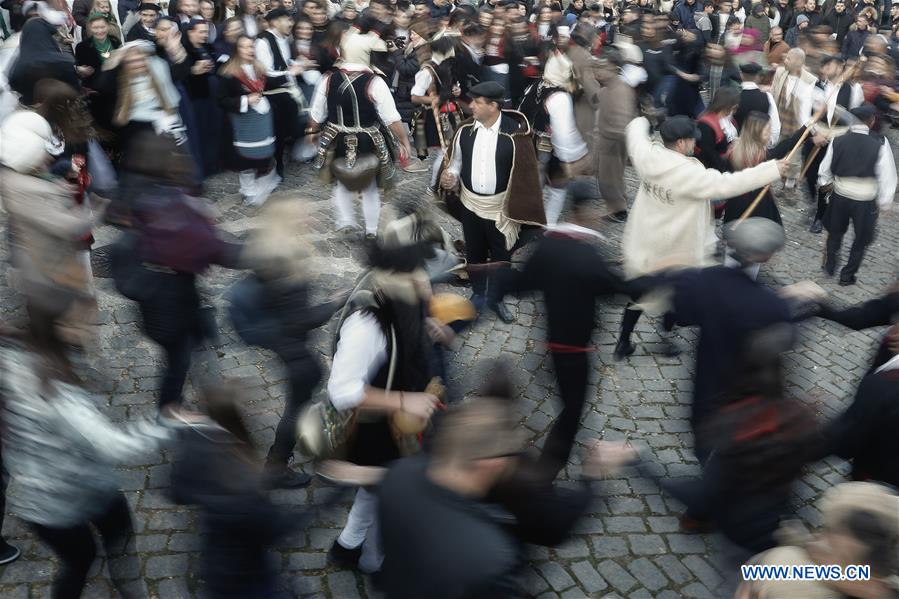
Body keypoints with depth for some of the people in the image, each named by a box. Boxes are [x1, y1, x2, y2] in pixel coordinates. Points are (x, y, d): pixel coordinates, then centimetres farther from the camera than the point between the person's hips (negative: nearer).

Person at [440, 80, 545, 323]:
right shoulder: (465, 130, -6)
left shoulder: (514, 133, -18)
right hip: (470, 205, 3)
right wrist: (450, 177, -13)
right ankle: (478, 294, 40)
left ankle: (497, 298, 35)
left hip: (500, 208, -3)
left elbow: (524, 173, -11)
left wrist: (517, 209, -13)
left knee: (501, 257, 13)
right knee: (474, 254, 18)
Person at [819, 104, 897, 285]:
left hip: (840, 195, 2)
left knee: (835, 231, 26)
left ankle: (829, 266, 37)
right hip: (866, 201, -2)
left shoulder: (837, 141, -9)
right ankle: (847, 275, 25)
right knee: (861, 238, 18)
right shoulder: (880, 144, -16)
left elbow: (825, 170, 2)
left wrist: (825, 183, 23)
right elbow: (887, 176, -13)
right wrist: (884, 203, -2)